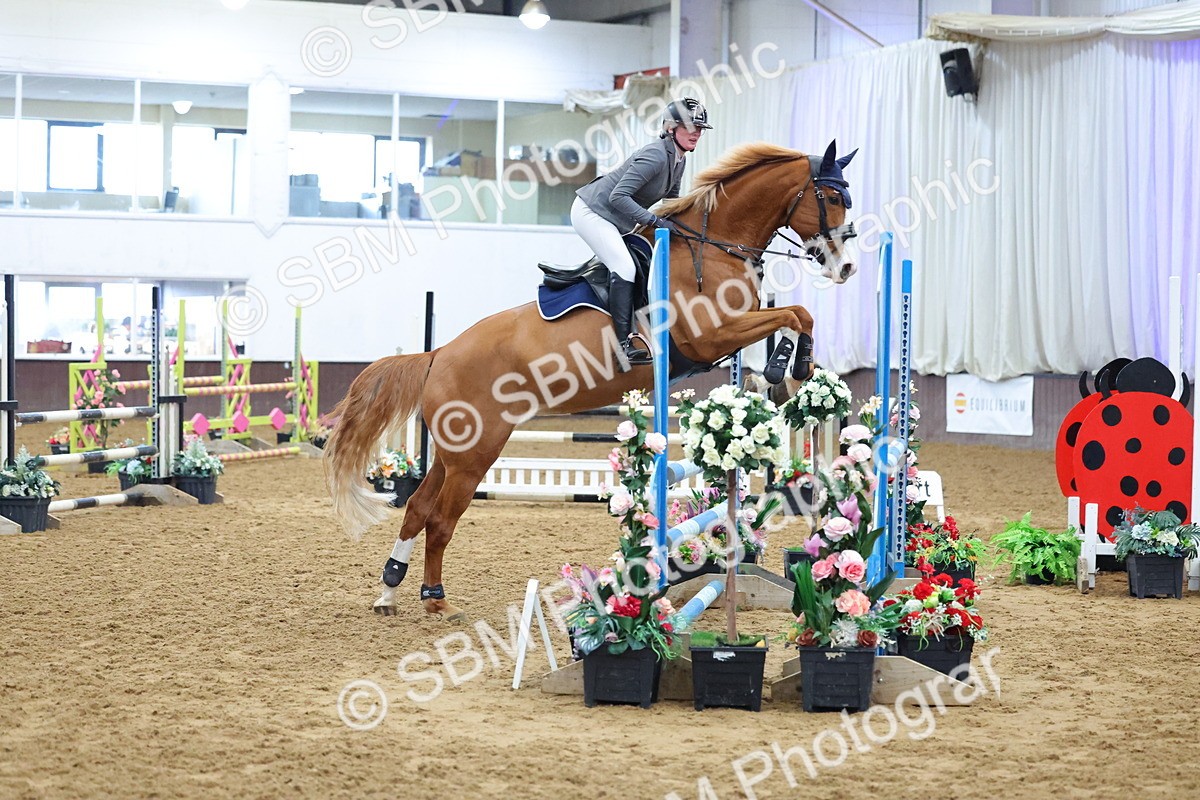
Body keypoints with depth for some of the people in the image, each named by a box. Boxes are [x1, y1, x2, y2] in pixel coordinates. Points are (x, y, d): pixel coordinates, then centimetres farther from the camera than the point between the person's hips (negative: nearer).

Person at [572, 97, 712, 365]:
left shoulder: (679, 161, 4)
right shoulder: (656, 156, -25)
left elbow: (671, 200, 20)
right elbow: (619, 196, -29)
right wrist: (654, 221, -32)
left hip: (617, 221, 11)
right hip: (591, 211, -11)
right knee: (625, 268, -23)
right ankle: (624, 344, -26)